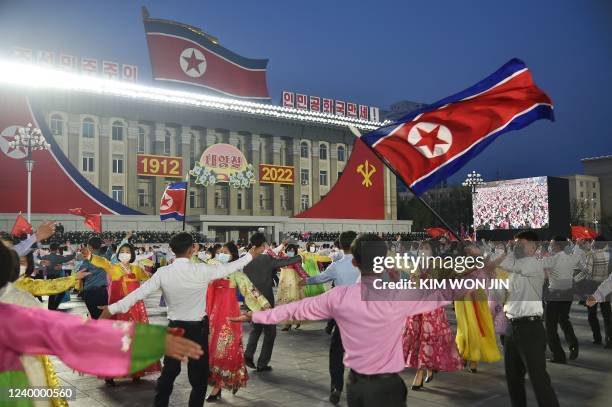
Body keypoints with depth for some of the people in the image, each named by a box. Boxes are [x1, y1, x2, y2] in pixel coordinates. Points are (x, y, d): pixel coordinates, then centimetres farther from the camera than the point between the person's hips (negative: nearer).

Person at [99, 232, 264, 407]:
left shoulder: (163, 272, -9)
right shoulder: (201, 270, -15)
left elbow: (139, 292, -9)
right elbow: (227, 268, -3)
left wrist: (112, 308, -2)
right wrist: (250, 256, 11)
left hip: (174, 327, 3)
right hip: (198, 329, -3)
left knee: (169, 372, 17)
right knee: (199, 374, 11)